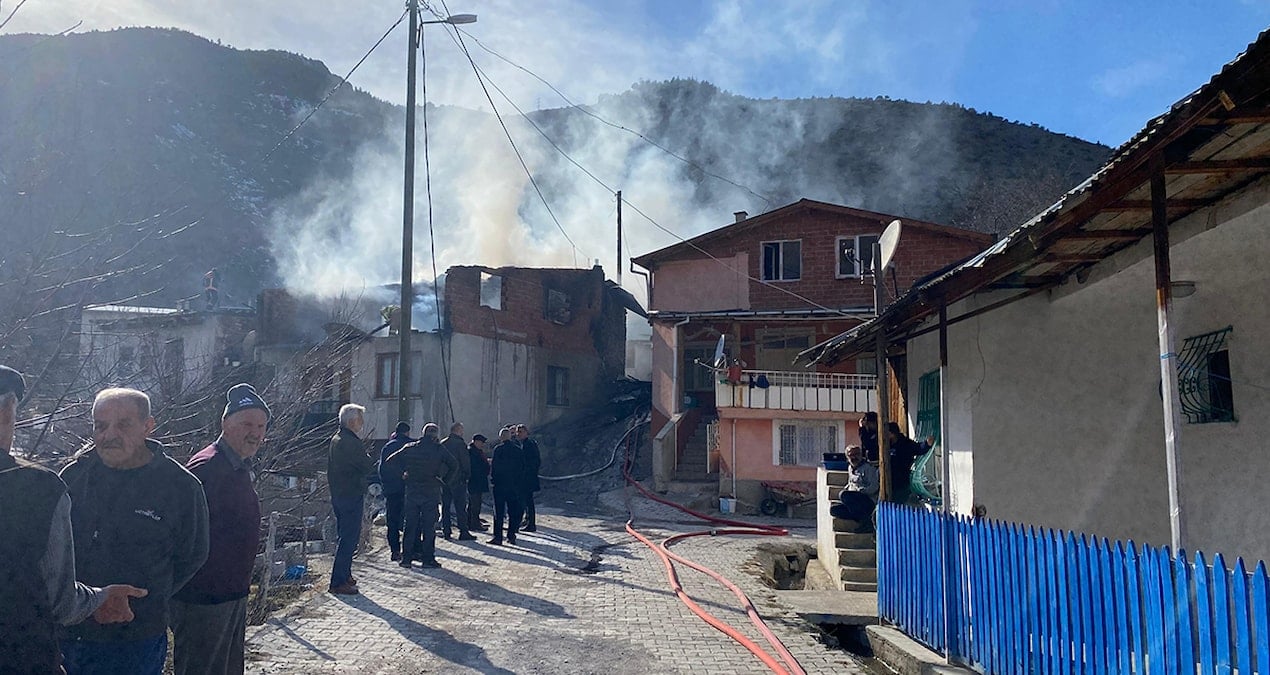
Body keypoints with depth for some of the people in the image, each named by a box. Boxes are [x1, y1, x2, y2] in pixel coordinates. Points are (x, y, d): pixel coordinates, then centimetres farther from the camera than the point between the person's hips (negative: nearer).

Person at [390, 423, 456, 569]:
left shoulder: (410, 448, 3)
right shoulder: (439, 450, -5)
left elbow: (390, 460, 6)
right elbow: (454, 465, -10)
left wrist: (403, 475, 12)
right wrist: (444, 480, 0)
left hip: (411, 492, 3)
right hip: (431, 492, -3)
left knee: (410, 525, 10)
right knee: (429, 527, 2)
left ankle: (406, 557, 11)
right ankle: (428, 558, 3)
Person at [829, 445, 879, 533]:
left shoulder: (869, 467, 1)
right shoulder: (850, 468, 24)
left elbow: (874, 487, -10)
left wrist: (858, 491, -19)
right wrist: (846, 488, 14)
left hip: (868, 502, -8)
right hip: (853, 503, 8)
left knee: (843, 495, -31)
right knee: (833, 509, -15)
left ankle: (865, 520, -24)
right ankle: (863, 520, -22)